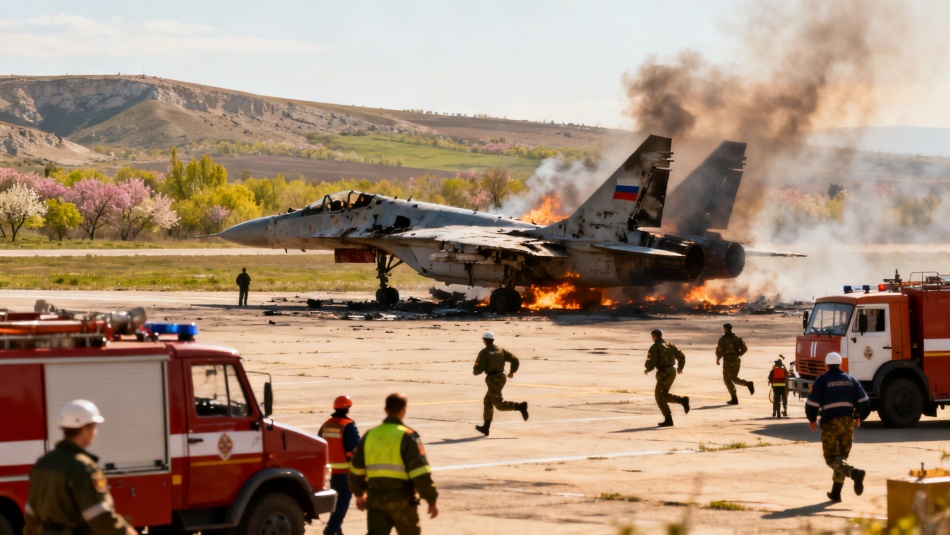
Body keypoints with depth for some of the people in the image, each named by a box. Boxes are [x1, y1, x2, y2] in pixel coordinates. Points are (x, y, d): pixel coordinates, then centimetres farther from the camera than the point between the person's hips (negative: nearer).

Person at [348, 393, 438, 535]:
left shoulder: (370, 435, 9)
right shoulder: (407, 436, -9)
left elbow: (356, 470, 18)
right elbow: (421, 473, -15)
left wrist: (359, 493, 33)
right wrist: (432, 500, -8)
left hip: (375, 498, 4)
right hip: (401, 499, -4)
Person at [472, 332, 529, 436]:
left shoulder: (484, 353, -10)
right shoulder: (500, 350, 9)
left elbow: (478, 370, -12)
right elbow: (515, 360, 6)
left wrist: (474, 371, 13)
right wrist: (512, 371, 24)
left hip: (493, 380, -8)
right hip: (501, 377, 8)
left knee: (500, 404, -7)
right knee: (488, 401, 19)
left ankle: (520, 406, -28)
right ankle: (486, 428, 22)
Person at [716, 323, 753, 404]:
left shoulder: (723, 339, -10)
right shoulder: (737, 338, 6)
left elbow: (719, 351, -15)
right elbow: (744, 348, 4)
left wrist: (717, 359, 4)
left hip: (728, 362, -6)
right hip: (737, 361, 6)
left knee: (727, 380, 6)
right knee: (734, 379, 20)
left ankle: (734, 399, 0)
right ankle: (748, 384, -6)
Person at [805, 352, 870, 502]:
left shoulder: (821, 380, -4)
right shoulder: (851, 380, 9)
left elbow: (812, 403, -8)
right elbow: (864, 402, 6)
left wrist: (812, 420, 10)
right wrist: (859, 417, 23)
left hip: (830, 423, -5)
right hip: (848, 422, 5)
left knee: (832, 458, -4)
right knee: (842, 455, 14)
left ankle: (855, 473, -31)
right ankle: (836, 493, 14)